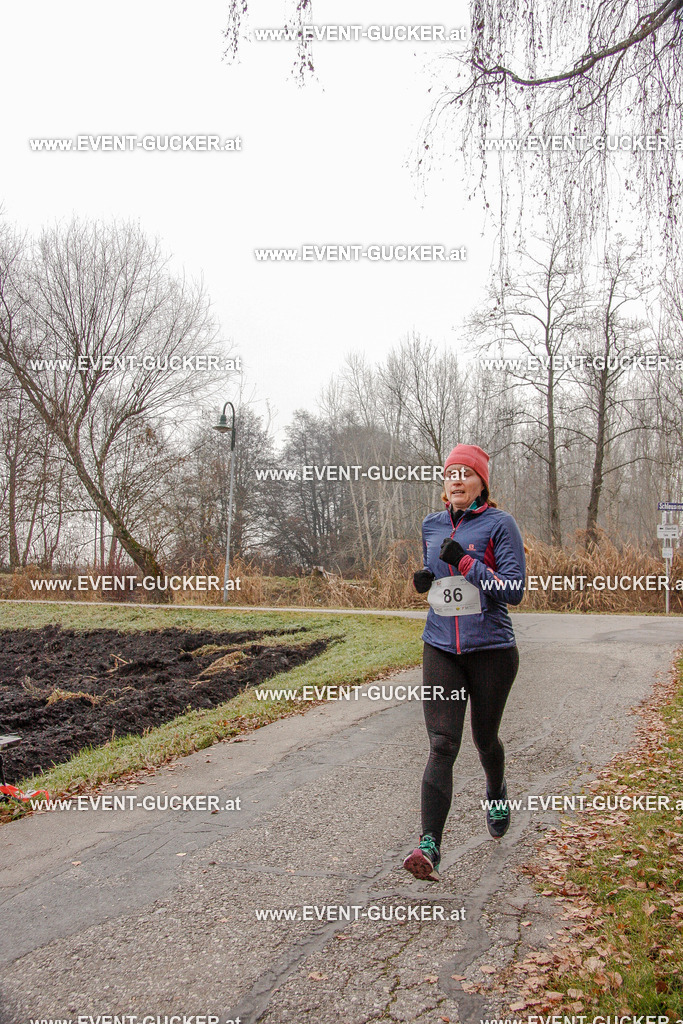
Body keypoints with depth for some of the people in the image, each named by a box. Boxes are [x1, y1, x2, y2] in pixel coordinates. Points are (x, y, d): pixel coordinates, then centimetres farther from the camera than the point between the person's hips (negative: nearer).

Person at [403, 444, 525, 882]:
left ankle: (497, 793, 49)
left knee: (484, 738, 16)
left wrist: (465, 561, -20)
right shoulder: (432, 526, 9)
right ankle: (430, 846, -12)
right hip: (441, 649, 3)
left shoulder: (499, 524, -7)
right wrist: (425, 579, 3)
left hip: (491, 650, -3)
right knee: (442, 745, -9)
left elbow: (515, 590, -12)